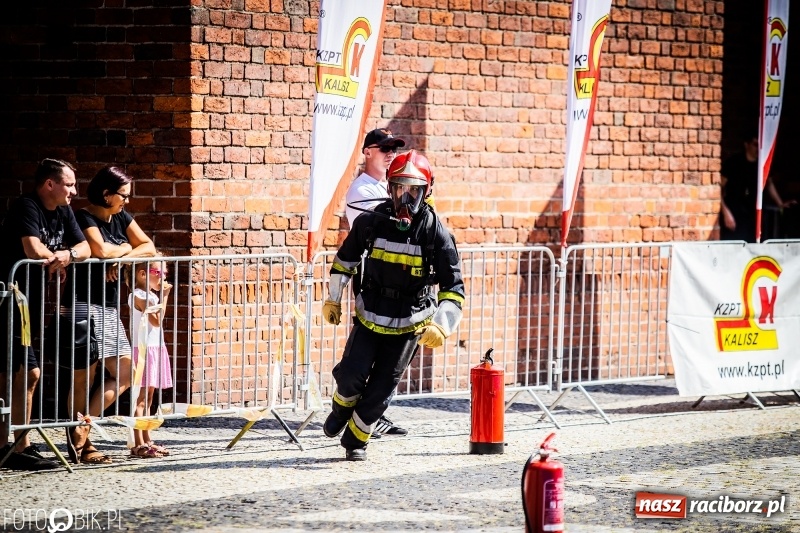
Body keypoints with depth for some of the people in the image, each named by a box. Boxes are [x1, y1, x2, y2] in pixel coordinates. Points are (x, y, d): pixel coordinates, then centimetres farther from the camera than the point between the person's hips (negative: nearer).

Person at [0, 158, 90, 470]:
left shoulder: (62, 213, 12)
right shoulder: (26, 208, -15)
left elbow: (85, 248, 9)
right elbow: (34, 251, -26)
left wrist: (67, 255, -13)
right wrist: (59, 261, -7)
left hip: (29, 304, 9)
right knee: (28, 373, -11)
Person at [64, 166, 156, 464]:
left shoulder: (120, 218, 14)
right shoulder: (84, 218, -9)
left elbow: (149, 248, 12)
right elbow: (100, 249, -24)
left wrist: (123, 258, -7)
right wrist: (126, 248, -4)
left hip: (109, 308, 9)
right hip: (85, 304, -9)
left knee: (124, 372, 2)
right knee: (85, 377, -6)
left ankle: (81, 430, 0)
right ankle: (80, 442, -2)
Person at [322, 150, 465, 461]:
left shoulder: (434, 232, -14)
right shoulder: (371, 222, -9)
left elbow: (453, 287, -12)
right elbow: (345, 259, 10)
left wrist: (441, 325, -25)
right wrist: (333, 299, 15)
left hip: (408, 327, -1)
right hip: (369, 317, 1)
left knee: (380, 391, 2)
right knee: (352, 374, -13)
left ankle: (356, 439, 24)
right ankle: (341, 411, 21)